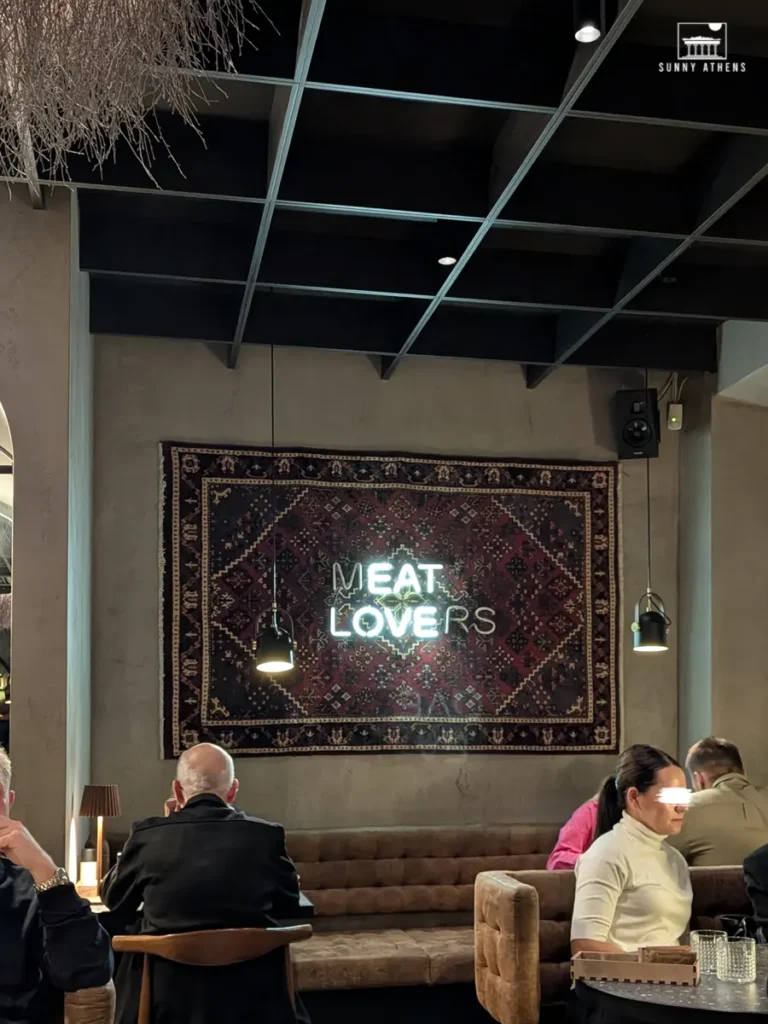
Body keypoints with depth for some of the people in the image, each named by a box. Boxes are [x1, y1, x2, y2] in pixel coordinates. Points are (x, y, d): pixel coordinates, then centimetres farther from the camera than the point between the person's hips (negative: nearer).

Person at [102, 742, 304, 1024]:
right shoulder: (266, 836, -7)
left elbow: (112, 898, 10)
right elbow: (289, 909, 8)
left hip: (166, 991, 0)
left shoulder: (148, 834, -8)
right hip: (250, 989, 1)